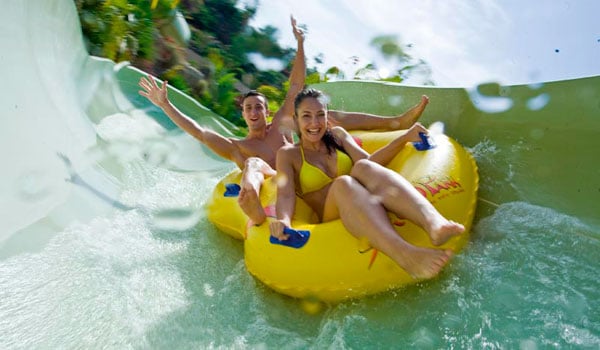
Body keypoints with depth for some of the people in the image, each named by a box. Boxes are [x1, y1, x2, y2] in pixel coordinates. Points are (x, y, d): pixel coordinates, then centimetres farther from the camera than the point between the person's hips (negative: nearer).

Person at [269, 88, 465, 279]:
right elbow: (285, 194, -7)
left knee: (364, 168, -30)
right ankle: (405, 255, -61)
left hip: (368, 205, 3)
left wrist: (405, 138, -6)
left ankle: (433, 222, -55)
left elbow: (368, 162, 5)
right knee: (342, 184, -36)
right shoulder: (288, 154, 11)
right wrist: (283, 221, -28)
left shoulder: (337, 135, 20)